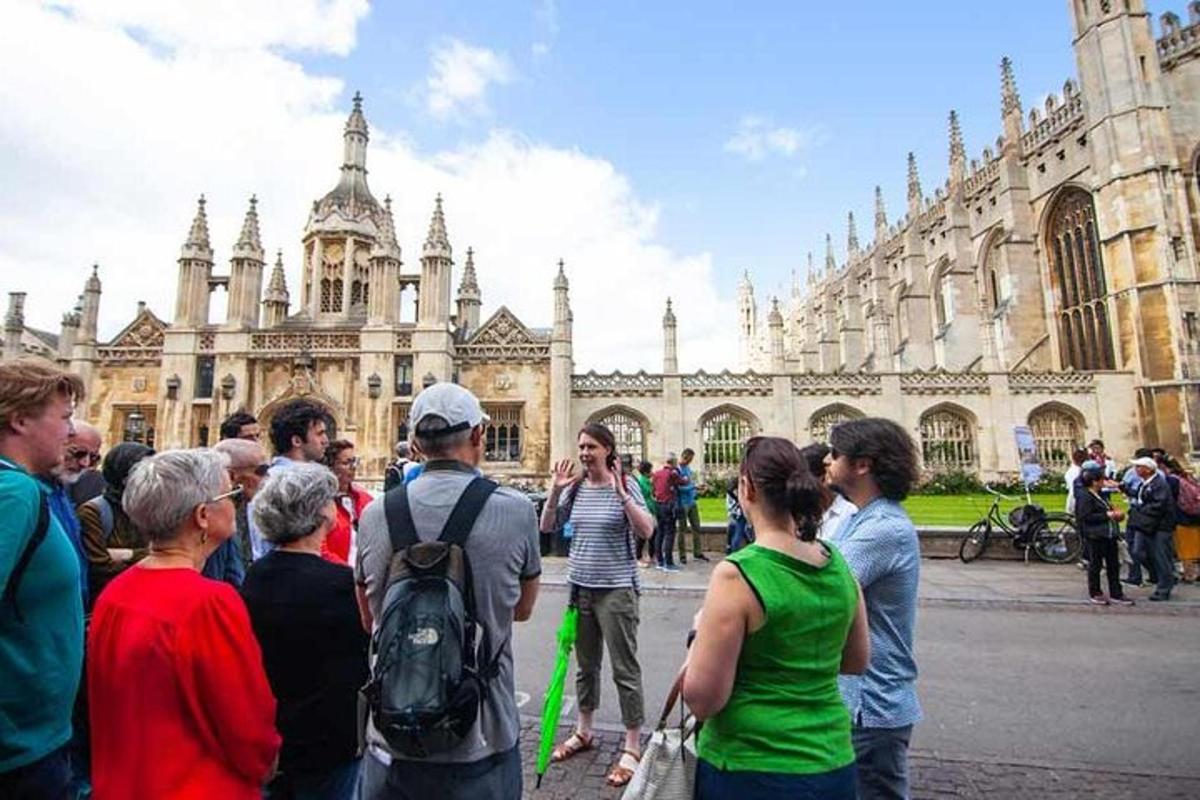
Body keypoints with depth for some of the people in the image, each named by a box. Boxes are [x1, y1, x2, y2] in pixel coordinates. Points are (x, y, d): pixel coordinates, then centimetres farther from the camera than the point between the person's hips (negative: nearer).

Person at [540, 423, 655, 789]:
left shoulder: (624, 484, -11)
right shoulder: (575, 488, 2)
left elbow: (646, 531, -20)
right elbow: (546, 526, 4)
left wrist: (621, 492, -29)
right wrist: (555, 490, -10)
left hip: (616, 590, -5)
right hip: (580, 587, 5)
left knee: (625, 670, 4)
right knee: (586, 665, 20)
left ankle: (632, 748, 20)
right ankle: (583, 732, 38)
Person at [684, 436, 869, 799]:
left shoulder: (736, 575, -23)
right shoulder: (839, 565, -5)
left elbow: (702, 700, -19)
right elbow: (857, 661, 10)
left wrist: (703, 630, -4)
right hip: (833, 763, 5)